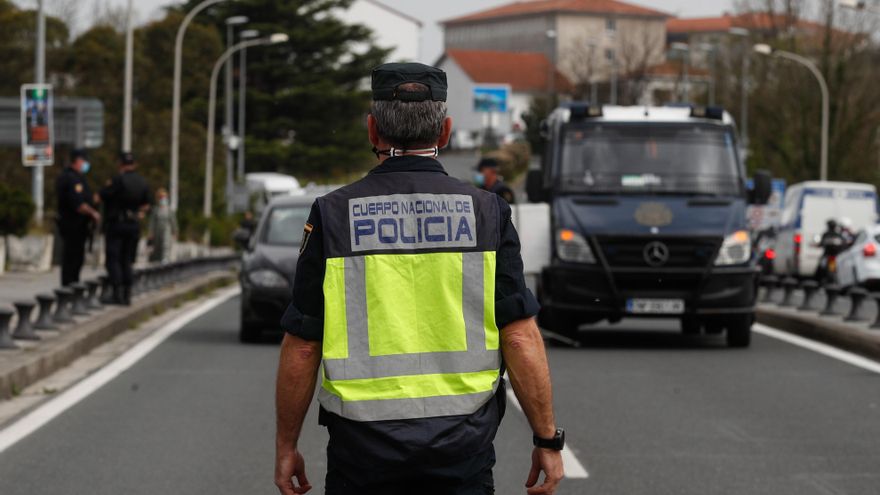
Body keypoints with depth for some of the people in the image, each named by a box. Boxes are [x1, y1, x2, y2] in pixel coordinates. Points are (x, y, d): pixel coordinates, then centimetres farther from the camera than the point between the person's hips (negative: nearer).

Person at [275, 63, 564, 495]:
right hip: (462, 446, 1)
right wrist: (548, 439, 3)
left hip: (363, 447, -1)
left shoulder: (333, 215, -3)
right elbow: (520, 337, -4)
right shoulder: (486, 212, 0)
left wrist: (286, 444, 9)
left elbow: (301, 348, -2)